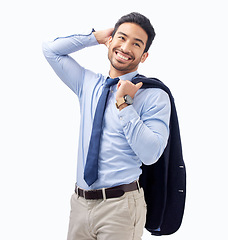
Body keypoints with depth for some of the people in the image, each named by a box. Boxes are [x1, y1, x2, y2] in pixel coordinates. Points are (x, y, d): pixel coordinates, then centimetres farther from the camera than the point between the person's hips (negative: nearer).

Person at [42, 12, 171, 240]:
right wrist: (96, 36, 9)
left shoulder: (154, 96, -7)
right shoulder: (88, 84, 10)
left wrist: (124, 104, -18)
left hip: (120, 206, -4)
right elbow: (51, 49, 16)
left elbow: (150, 154, -17)